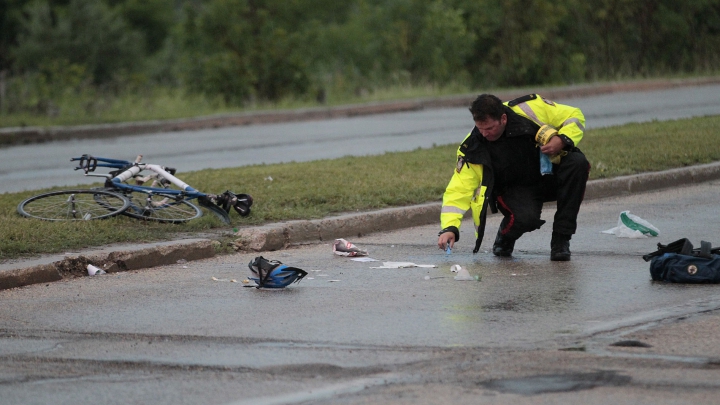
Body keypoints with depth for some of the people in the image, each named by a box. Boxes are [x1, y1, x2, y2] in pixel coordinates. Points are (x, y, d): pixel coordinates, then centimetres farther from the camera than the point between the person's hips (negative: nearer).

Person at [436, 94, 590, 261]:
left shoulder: (531, 109, -19)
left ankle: (560, 240, -19)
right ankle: (505, 238, 5)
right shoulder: (474, 148, -18)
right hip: (515, 189, -2)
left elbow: (574, 116, -8)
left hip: (550, 176, 2)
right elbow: (459, 189, -17)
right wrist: (449, 228, -30)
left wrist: (562, 140, -27)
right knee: (525, 218, -36)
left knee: (578, 163, -30)